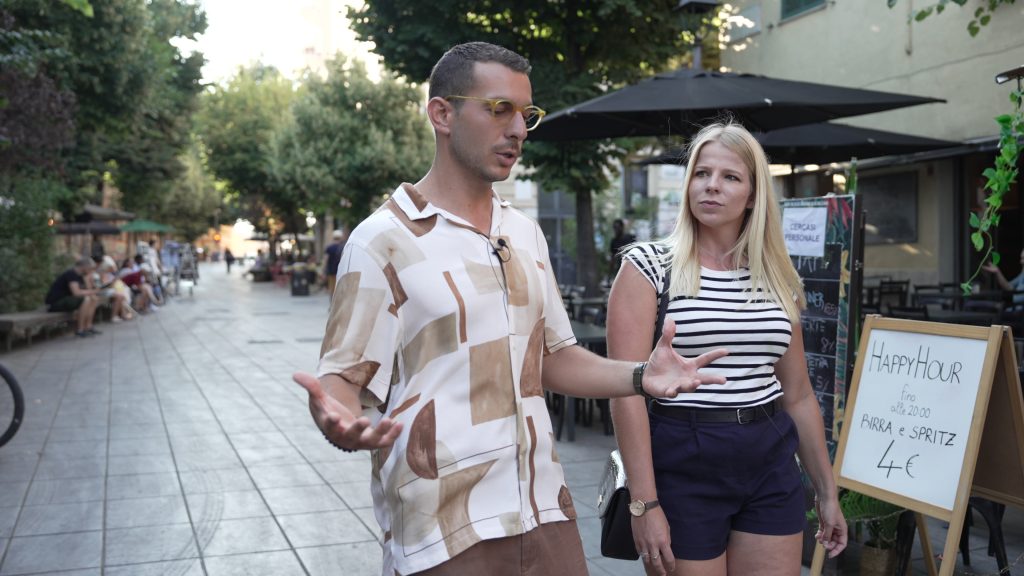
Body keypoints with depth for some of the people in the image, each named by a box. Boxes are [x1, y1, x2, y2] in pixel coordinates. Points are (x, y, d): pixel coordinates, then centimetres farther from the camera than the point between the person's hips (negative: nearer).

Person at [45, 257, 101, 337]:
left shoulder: (79, 275, 11)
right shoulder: (71, 274, -19)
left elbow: (86, 289, 16)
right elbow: (76, 292, -30)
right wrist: (92, 291, -17)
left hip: (65, 300, 10)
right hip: (55, 302, -10)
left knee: (94, 300, 8)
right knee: (86, 300, -28)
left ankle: (88, 327, 4)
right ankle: (80, 330, -21)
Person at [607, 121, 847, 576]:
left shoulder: (777, 279, 8)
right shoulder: (648, 267, -6)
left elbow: (798, 395, 15)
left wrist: (827, 491, 16)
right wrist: (644, 503, -17)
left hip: (770, 463, 4)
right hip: (683, 465, -4)